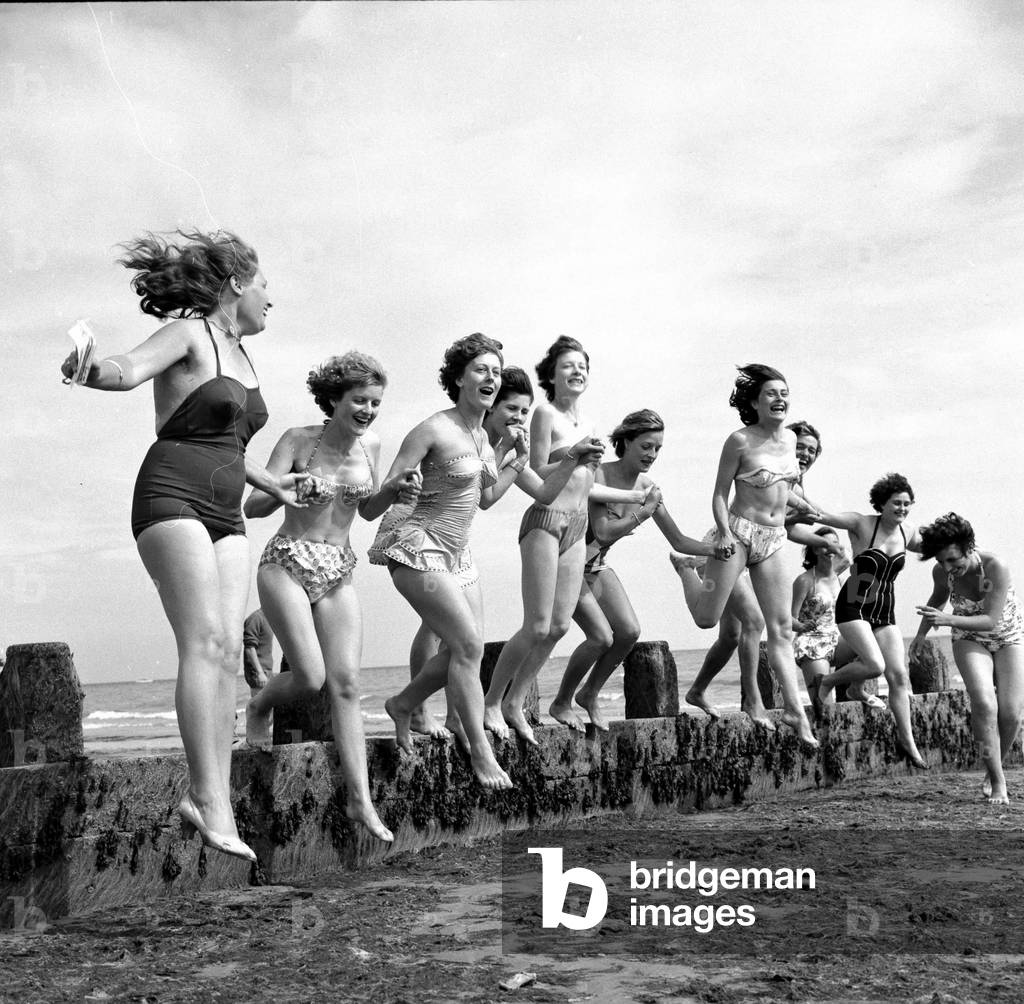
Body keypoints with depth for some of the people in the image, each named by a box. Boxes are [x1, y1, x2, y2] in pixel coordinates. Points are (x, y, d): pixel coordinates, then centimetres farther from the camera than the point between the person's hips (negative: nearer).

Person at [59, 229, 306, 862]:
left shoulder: (239, 353, 22)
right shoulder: (187, 333, -2)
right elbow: (129, 369, -22)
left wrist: (268, 482, 43)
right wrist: (90, 369, -43)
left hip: (225, 515, 8)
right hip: (172, 500, -8)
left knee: (229, 650, -5)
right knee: (206, 642, -20)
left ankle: (214, 797, -7)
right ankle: (209, 797, -23)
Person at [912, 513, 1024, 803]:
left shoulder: (996, 567, -31)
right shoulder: (942, 572, -17)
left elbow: (991, 620, -33)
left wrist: (947, 620, -44)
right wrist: (922, 632, 11)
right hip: (970, 639, 2)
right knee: (984, 704, -21)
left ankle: (994, 768, 18)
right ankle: (998, 783, -15)